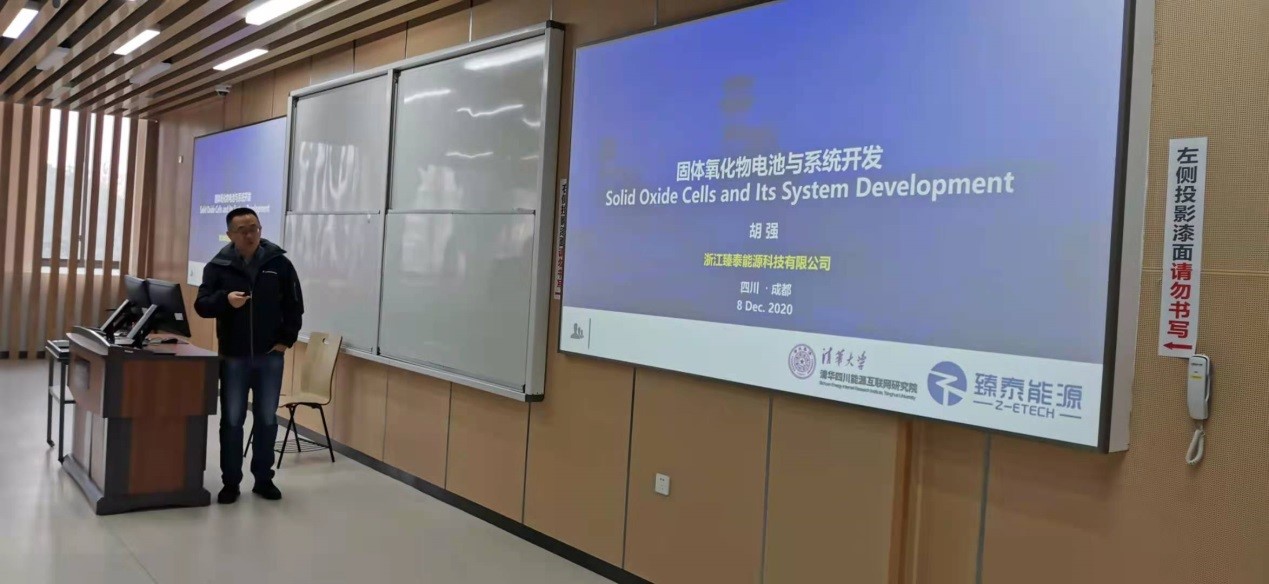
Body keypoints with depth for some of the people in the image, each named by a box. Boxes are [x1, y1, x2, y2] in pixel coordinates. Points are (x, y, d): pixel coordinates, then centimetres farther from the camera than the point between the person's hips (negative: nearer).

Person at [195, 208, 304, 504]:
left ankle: (264, 479, 19)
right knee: (231, 420, 5)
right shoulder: (218, 266, -2)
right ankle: (231, 482, 15)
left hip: (270, 356, 0)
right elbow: (201, 305, -4)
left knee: (267, 419, 7)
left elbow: (294, 306, 5)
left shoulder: (279, 263, -1)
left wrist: (286, 340, -1)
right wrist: (225, 299, -24)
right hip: (233, 357, 0)